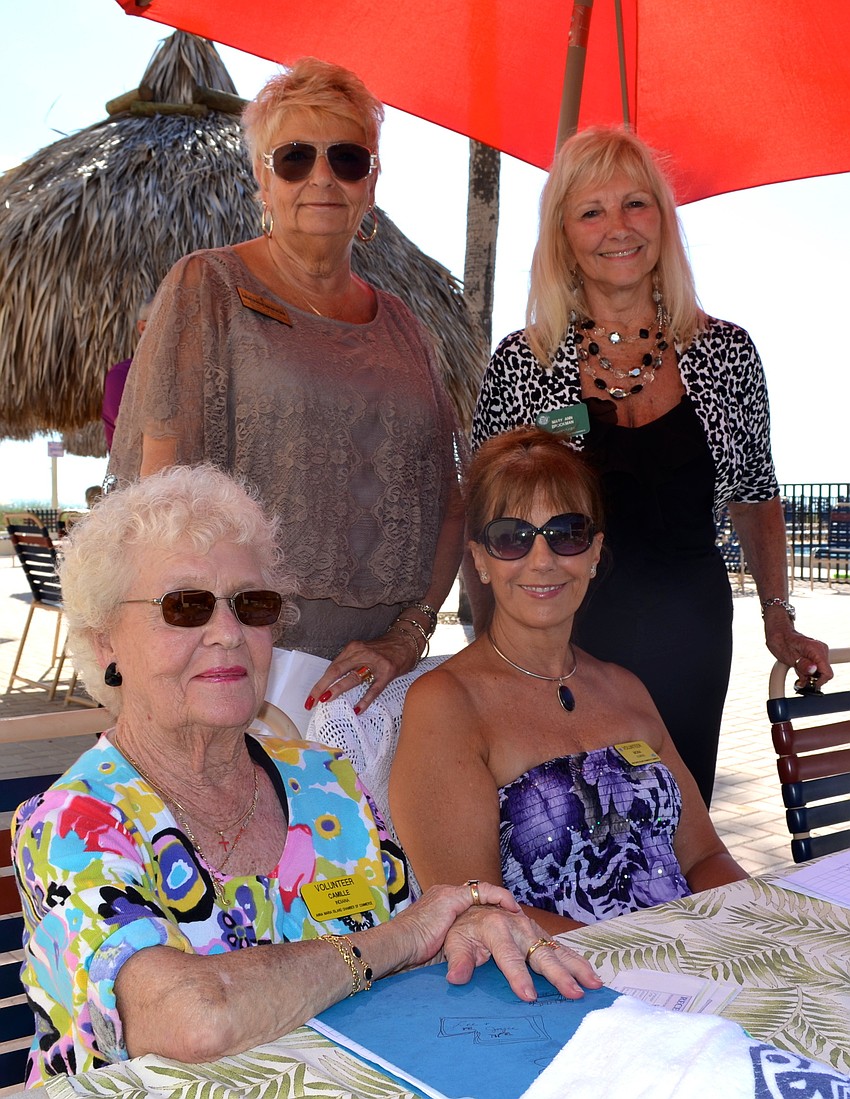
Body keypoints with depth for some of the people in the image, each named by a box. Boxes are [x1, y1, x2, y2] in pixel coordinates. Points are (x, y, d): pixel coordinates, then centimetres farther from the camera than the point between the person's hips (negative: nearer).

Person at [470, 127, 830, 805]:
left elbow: (757, 499, 13)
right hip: (561, 642, -2)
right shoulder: (521, 363, -3)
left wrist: (779, 616, 6)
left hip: (690, 646, 2)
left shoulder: (727, 352, 2)